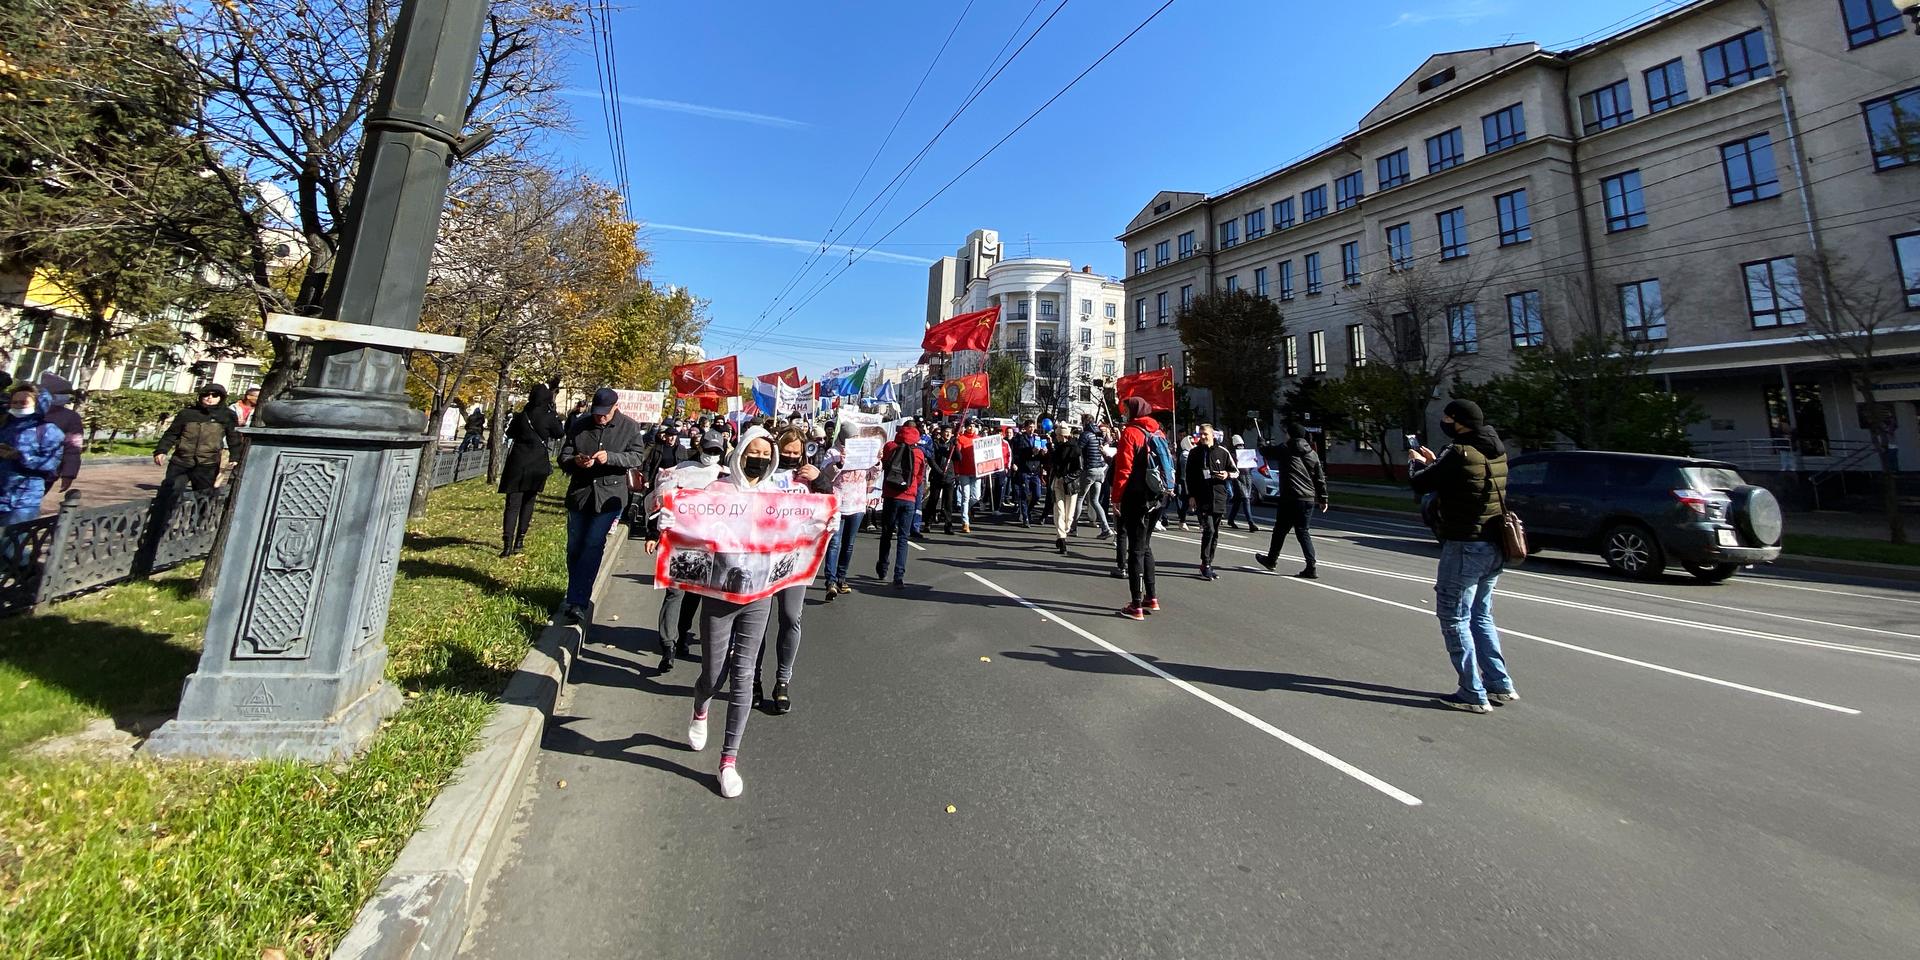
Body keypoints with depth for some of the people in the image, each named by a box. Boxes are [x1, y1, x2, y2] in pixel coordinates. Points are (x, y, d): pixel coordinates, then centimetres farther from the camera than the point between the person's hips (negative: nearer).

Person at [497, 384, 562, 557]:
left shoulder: (520, 416, 1)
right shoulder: (549, 418, -7)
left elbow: (509, 434, 17)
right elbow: (559, 433, 11)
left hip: (518, 464, 1)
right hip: (538, 465, -1)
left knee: (513, 504, -1)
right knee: (528, 502, 14)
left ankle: (507, 544, -11)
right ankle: (519, 540, 17)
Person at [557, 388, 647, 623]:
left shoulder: (629, 427, -3)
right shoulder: (579, 426, 3)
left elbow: (637, 456, -8)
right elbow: (563, 456, 6)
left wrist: (610, 457, -24)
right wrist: (574, 461, -17)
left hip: (609, 495, -3)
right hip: (579, 494, 4)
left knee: (593, 548, -9)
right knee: (574, 548, 11)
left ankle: (576, 602, -5)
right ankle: (576, 598, 28)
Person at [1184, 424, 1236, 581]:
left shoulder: (1222, 452, 5)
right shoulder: (1194, 453, 4)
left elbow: (1236, 472, 13)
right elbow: (1189, 476, 7)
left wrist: (1227, 475, -10)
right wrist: (1190, 495, -1)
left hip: (1219, 498, 3)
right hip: (1201, 499, -2)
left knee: (1214, 533, 8)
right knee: (1208, 529, -15)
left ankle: (1208, 565, 18)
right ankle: (1205, 565, -7)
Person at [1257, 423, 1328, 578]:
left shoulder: (1285, 451, -7)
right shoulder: (1312, 454, 9)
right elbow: (1320, 478, 10)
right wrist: (1323, 498, 15)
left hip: (1291, 498, -5)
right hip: (1309, 499, 5)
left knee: (1280, 530, 10)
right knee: (1303, 532, 8)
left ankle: (1271, 559, 25)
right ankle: (1311, 568, 0)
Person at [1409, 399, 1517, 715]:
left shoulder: (1460, 453, -18)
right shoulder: (1496, 451, 9)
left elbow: (1421, 484, -10)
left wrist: (1416, 463, 10)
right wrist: (1434, 462, 23)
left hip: (1465, 546, -9)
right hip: (1494, 546, 9)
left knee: (1454, 618, 1)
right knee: (1481, 616, 20)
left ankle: (1473, 694, 5)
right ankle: (1500, 685, 25)